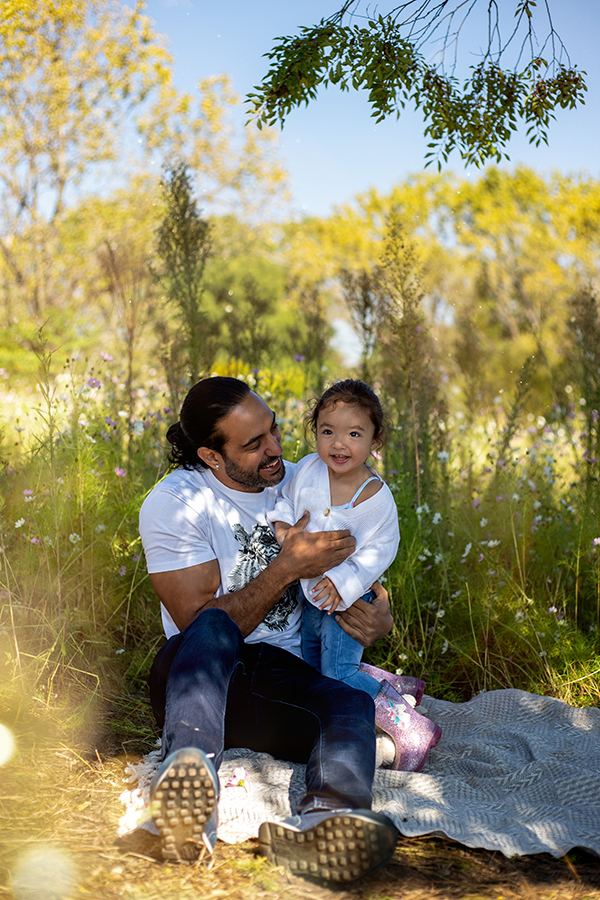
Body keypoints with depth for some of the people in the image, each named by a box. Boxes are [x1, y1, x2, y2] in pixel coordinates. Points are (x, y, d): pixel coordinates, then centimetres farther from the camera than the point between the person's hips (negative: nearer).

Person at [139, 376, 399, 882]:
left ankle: (322, 823, -62)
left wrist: (378, 616, -5)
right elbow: (201, 623, -13)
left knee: (352, 704, -31)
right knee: (210, 630, -38)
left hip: (284, 677, 4)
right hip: (195, 681, -3)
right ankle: (190, 792, -61)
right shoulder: (172, 504, -7)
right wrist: (287, 567, -19)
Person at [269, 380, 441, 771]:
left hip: (348, 600, -6)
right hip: (310, 595, 7)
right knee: (316, 669, 20)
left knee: (338, 676, -16)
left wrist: (343, 581, -27)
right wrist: (281, 523, -13)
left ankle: (411, 727, -5)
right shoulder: (307, 470, -10)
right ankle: (397, 687, 34)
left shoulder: (378, 498, -21)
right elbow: (285, 499, 7)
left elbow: (379, 551, -16)